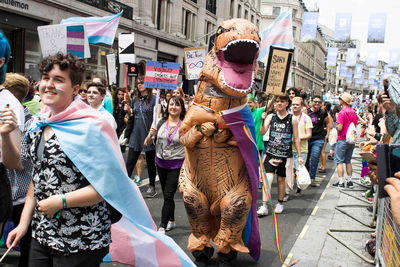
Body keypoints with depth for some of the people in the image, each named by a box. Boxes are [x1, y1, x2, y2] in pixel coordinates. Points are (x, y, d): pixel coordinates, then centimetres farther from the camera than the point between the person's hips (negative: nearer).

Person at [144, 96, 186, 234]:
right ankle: (171, 221, 33)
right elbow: (147, 143, 6)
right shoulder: (161, 123, 1)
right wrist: (151, 135, -13)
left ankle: (162, 226, 2)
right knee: (166, 195, 15)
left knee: (168, 195, -7)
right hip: (161, 163, 4)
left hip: (176, 164, -4)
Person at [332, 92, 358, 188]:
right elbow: (354, 125, 16)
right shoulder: (354, 112, 7)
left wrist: (336, 124, -1)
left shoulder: (342, 113, -16)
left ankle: (340, 181, -2)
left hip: (343, 140, -7)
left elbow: (339, 128, -20)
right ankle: (349, 181, 17)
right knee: (348, 161, 15)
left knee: (339, 161, -1)